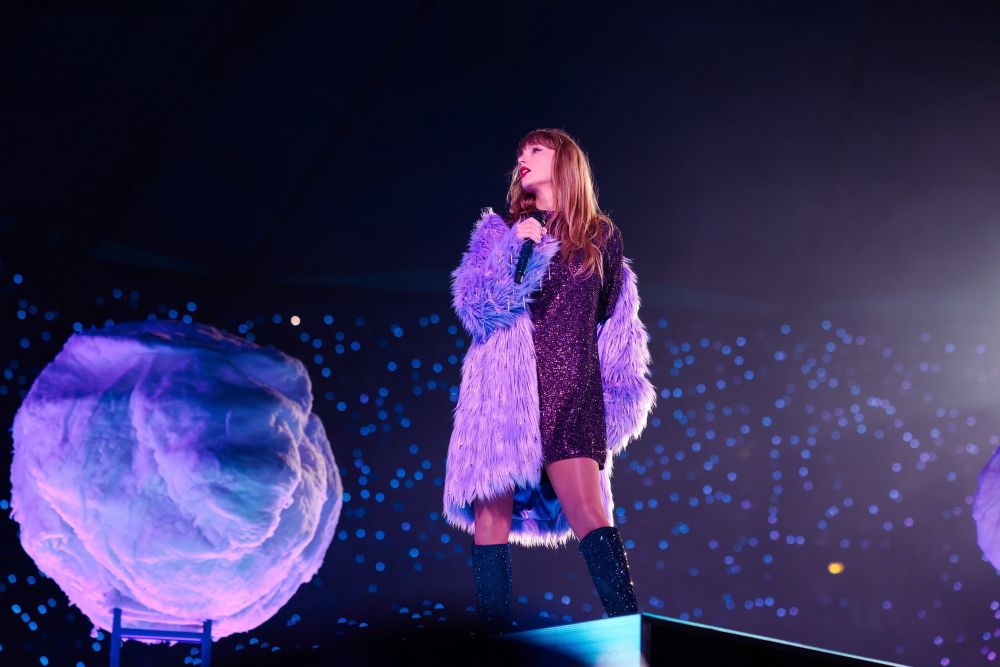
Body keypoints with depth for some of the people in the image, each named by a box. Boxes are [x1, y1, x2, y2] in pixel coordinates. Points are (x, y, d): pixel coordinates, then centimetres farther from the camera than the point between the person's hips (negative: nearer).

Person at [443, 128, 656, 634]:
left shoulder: (601, 235, 12)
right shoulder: (500, 231, 13)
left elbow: (614, 320, 18)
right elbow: (471, 306, 3)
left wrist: (615, 390, 13)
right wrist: (516, 251, -9)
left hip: (569, 389, -1)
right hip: (501, 389, 1)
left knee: (588, 513, -13)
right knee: (491, 513, -3)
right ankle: (494, 637, 3)